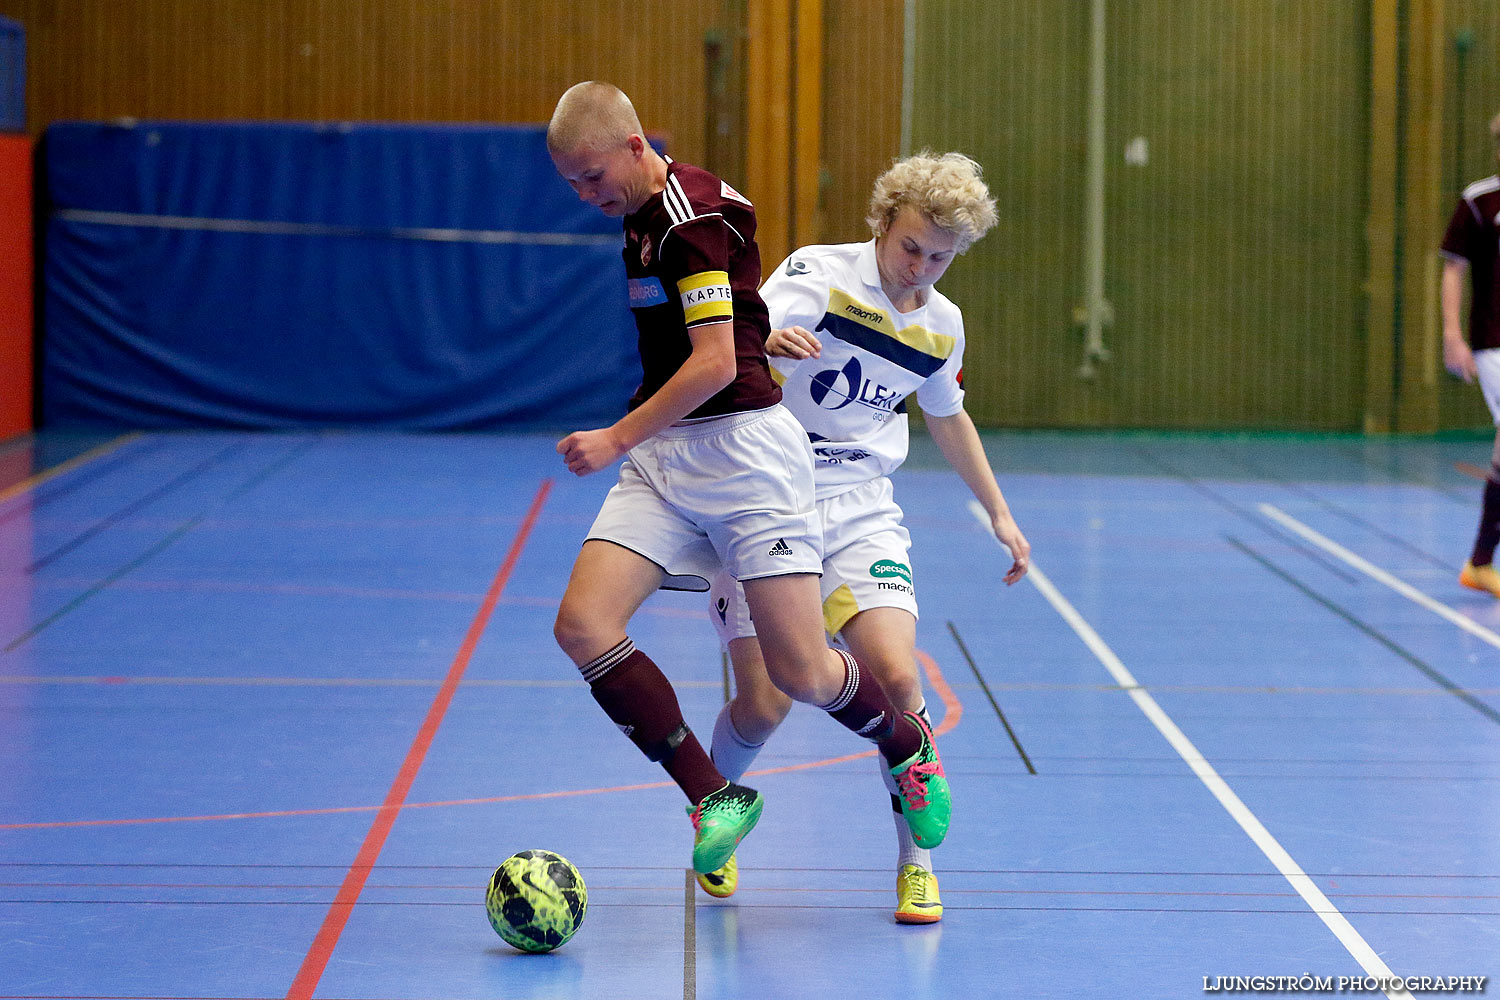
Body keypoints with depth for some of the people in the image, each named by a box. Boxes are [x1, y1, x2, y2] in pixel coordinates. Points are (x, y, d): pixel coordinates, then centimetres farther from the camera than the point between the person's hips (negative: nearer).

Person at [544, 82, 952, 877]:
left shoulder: (691, 216, -15)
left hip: (741, 448, -9)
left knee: (801, 674, -7)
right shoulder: (644, 214, 14)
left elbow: (716, 364, -20)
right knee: (582, 625, -12)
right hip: (663, 459, 9)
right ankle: (715, 797, -4)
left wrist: (618, 439, -15)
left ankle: (908, 747, 25)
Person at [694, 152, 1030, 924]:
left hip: (861, 513, 3)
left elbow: (947, 415, 26)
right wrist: (766, 341, -53)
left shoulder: (942, 324, 7)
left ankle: (916, 861, 2)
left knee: (896, 678, -18)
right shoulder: (819, 274, -10)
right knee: (764, 703, -9)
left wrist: (998, 512, 28)